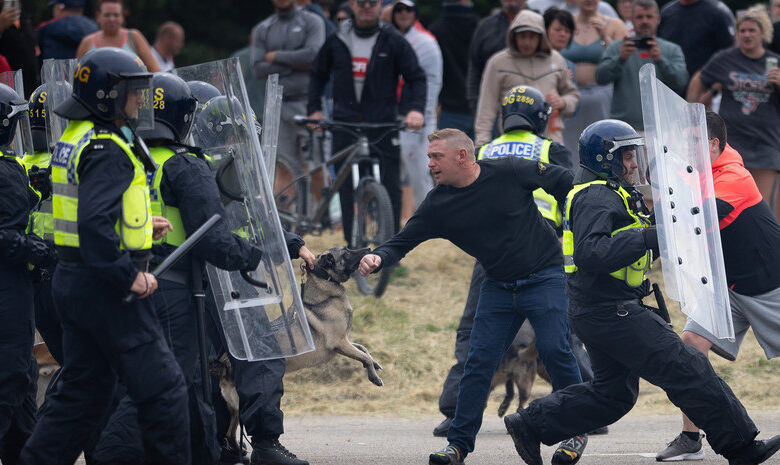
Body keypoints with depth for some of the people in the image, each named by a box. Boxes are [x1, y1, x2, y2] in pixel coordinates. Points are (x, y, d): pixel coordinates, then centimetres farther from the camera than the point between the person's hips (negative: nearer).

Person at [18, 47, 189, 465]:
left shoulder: (75, 140, 13)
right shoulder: (107, 150, -18)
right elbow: (94, 224, -29)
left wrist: (140, 226, 15)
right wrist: (130, 274, -23)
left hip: (72, 283, 10)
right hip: (106, 289, -10)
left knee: (82, 390, 14)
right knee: (161, 388, -1)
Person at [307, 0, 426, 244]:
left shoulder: (393, 41, 2)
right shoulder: (336, 41, 8)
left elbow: (416, 77, 3)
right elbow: (318, 75, 18)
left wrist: (416, 109, -13)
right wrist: (314, 109, 6)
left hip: (383, 124, -2)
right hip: (345, 123, 2)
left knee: (390, 186, -5)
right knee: (345, 186, 1)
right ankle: (352, 246, 6)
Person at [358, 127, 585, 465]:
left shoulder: (510, 172, -14)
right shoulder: (438, 205, -4)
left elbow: (564, 183, -2)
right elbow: (403, 241, -6)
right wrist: (378, 258, -27)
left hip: (544, 278, -4)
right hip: (498, 285, 4)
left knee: (554, 349, -15)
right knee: (479, 360, -3)